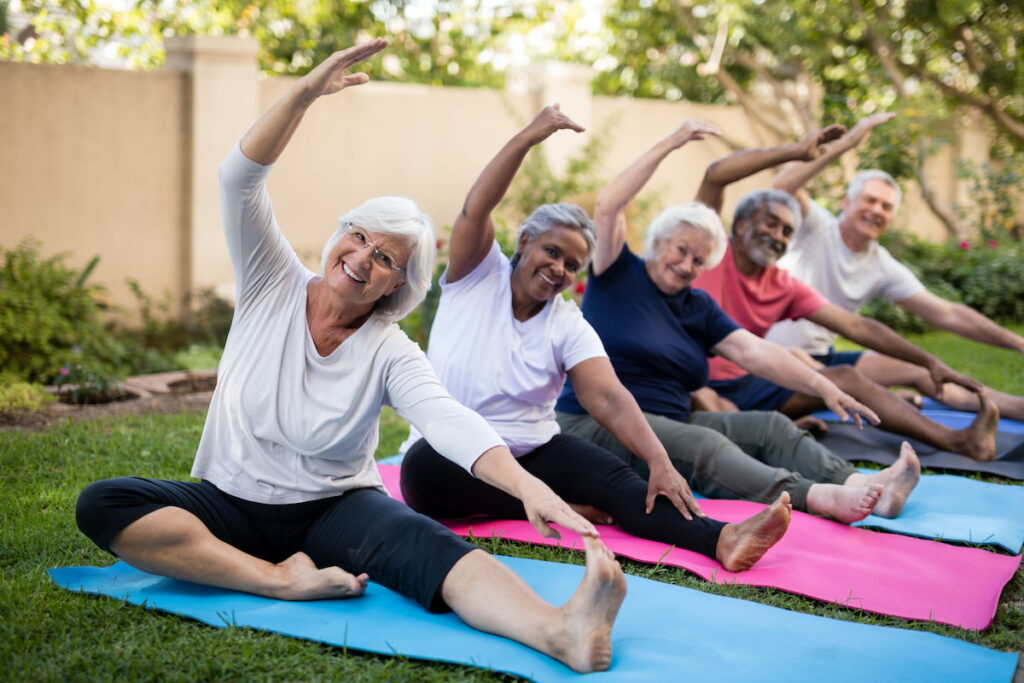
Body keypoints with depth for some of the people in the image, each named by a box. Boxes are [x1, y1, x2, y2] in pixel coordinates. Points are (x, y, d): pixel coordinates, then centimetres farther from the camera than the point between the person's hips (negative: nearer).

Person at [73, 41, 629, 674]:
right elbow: (240, 180, -15)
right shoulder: (273, 286, -2)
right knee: (103, 504, -26)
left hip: (335, 509, -2)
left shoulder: (391, 353, -8)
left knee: (429, 543, -35)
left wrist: (526, 485, -46)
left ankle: (562, 631, -62)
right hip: (232, 504, 3)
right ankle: (283, 580, -34)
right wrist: (305, 94, -28)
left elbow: (449, 419, -26)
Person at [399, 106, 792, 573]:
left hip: (531, 453, 2)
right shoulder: (478, 278, -1)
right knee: (422, 466, -37)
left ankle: (721, 539, -47)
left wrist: (659, 462, -28)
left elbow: (608, 397, -12)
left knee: (611, 474, -26)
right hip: (448, 455, -1)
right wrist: (528, 138, -29)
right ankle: (560, 506, -25)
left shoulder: (568, 325, 2)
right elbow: (474, 211, -19)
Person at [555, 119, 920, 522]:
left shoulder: (700, 308, 16)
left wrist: (823, 387, -7)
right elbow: (607, 207, -14)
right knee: (703, 445, -32)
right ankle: (812, 496, -52)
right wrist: (668, 145, -15)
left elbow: (754, 351, 5)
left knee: (770, 427, -11)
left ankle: (860, 487, -32)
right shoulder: (619, 276, 1)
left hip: (672, 422, 7)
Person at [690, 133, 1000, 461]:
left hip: (744, 384, 5)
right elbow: (716, 175, -21)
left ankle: (957, 440, -15)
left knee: (845, 377, -7)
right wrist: (797, 150, -16)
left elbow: (855, 326, 6)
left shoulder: (784, 286, 9)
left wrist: (930, 362, -1)